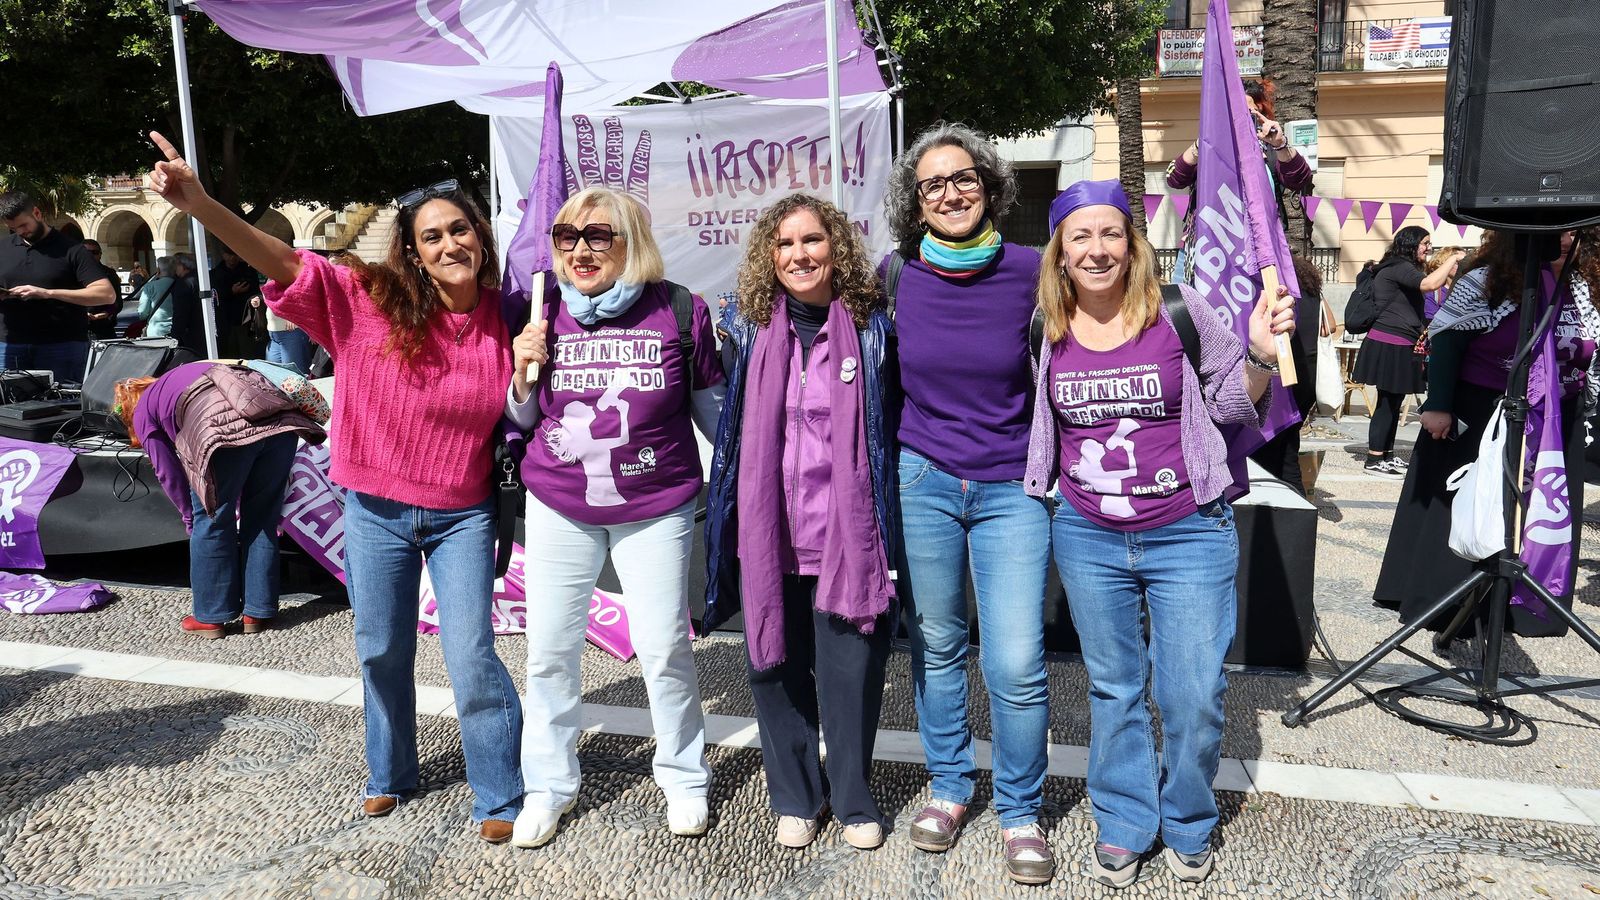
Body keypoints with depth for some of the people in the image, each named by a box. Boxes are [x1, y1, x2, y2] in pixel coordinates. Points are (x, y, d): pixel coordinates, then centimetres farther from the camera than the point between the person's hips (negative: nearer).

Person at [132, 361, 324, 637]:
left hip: (228, 429, -5)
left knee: (211, 521, 11)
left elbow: (167, 471, 22)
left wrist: (190, 518, 34)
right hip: (281, 421, 6)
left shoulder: (143, 410, 27)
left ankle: (210, 617, 22)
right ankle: (258, 613, 23)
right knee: (263, 520, 16)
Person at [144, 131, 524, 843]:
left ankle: (500, 797, 16)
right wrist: (199, 205, -35)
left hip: (463, 516, -1)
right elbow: (289, 265, -22)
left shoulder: (501, 320, -6)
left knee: (471, 657, -3)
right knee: (382, 652, 16)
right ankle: (390, 773, 41)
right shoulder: (371, 301, -11)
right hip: (377, 510, 1)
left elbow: (518, 417, 6)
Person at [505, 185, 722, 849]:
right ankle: (548, 785, 27)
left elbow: (711, 407, 5)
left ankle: (684, 777, 26)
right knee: (549, 649, 8)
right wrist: (525, 372, -10)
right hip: (558, 507, 3)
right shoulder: (545, 313, 0)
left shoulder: (679, 310, -7)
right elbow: (524, 419, 9)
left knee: (663, 648, 2)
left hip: (655, 509, -2)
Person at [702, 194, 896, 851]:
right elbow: (727, 422, 14)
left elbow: (896, 424, 8)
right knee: (776, 664, 11)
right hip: (769, 536, 2)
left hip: (848, 536, -1)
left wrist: (886, 518, 4)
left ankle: (854, 798, 28)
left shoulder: (871, 327, 0)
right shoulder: (747, 328, 3)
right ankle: (795, 796, 31)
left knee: (852, 669, 6)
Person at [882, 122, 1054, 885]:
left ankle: (1020, 812, 18)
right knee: (937, 645, 12)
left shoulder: (1029, 273, -6)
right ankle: (949, 787, 33)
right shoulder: (898, 275, -2)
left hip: (1011, 487, -2)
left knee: (1016, 665, -5)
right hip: (922, 479, 2)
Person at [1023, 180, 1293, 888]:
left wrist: (1259, 353, -13)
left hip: (1189, 535, -2)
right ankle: (1124, 825, 33)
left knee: (1194, 698, 4)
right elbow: (1032, 423, 16)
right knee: (1114, 690, 15)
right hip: (1088, 538, 2)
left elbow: (1232, 403, 2)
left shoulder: (1180, 310, -7)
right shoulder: (1047, 332, -1)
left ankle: (1188, 824, 30)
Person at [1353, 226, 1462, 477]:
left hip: (1400, 347, 10)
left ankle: (1387, 455, 19)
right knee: (1387, 402, -8)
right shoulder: (1399, 267, -11)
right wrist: (1454, 259, -15)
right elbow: (1430, 283, -27)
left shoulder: (1403, 269, 21)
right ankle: (1374, 460, -4)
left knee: (1393, 402, 12)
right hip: (1389, 346, -10)